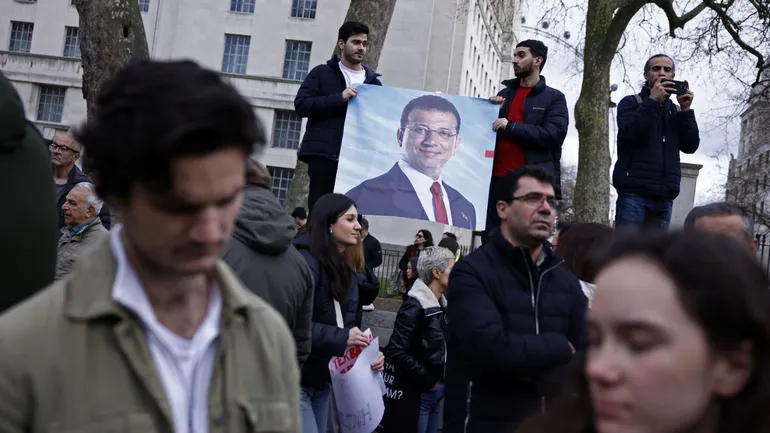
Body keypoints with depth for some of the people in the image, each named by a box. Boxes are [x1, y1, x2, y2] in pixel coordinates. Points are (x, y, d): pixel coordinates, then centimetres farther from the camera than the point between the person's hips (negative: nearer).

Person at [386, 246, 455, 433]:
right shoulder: (415, 306, -16)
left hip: (436, 389, 8)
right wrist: (427, 381, -15)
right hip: (419, 392, -8)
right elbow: (396, 353, -23)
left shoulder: (442, 304, 8)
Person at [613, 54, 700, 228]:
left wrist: (686, 110, -1)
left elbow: (690, 146, 8)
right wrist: (652, 101, -10)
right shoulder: (631, 102, 9)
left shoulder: (676, 111, 20)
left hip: (664, 196, 4)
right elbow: (627, 135, -10)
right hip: (634, 191, -4)